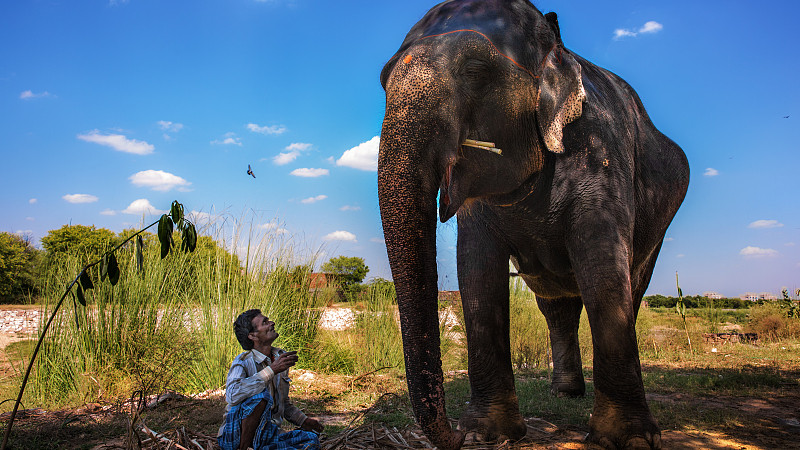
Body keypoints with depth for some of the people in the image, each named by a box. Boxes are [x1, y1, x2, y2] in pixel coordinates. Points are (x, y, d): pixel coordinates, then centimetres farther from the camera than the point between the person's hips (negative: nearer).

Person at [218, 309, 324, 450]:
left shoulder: (281, 358, 8)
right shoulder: (243, 361, -13)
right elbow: (232, 395, -36)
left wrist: (303, 420, 7)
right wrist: (272, 369, -34)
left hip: (267, 435, 6)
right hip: (236, 436, -6)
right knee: (261, 395, -32)